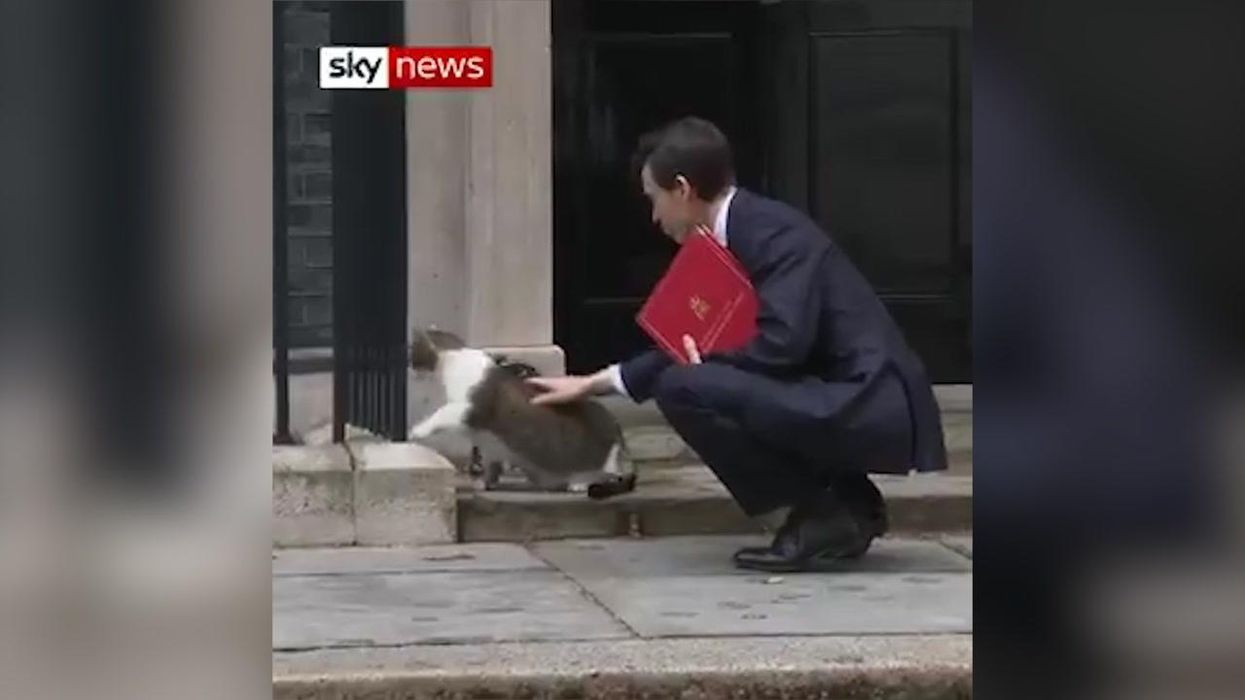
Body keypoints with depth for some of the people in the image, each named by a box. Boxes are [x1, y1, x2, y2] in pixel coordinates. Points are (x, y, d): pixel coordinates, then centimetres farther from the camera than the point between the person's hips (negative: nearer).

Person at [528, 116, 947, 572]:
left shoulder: (771, 231, -14)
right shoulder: (742, 232, 16)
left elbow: (782, 342, -25)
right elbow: (693, 346, 25)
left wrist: (704, 366, -7)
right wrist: (592, 384, 29)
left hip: (870, 410, -10)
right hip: (845, 404, 10)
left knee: (684, 388, -18)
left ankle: (823, 518, -8)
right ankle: (845, 505, 13)